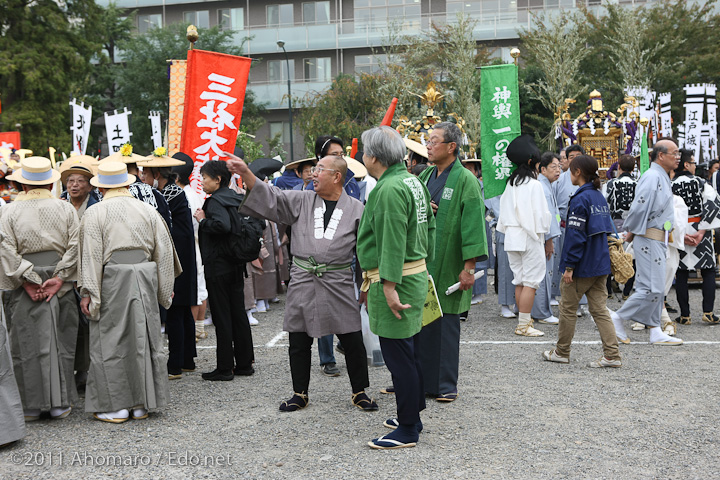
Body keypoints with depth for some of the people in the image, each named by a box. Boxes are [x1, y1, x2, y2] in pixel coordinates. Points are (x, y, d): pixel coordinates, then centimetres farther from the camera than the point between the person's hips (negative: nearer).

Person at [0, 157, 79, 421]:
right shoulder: (66, 208, 1)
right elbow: (74, 247, -6)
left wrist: (27, 280, -9)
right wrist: (59, 278, -8)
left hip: (25, 287, -1)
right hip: (60, 285, 1)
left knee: (27, 343, 6)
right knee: (60, 342, 9)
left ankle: (31, 405, 12)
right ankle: (60, 403, 13)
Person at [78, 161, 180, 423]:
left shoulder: (94, 213, -4)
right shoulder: (148, 210, 7)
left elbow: (91, 255, -8)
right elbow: (164, 251, 9)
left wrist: (87, 292, -6)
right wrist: (164, 289, 16)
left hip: (111, 282, -4)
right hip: (144, 280, 4)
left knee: (111, 342, 5)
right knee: (144, 339, 11)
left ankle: (116, 406, 8)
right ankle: (142, 403, 18)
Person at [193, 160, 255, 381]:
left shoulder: (215, 201, -14)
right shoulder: (236, 198, 11)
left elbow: (222, 225, -31)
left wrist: (203, 220, -16)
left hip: (218, 266, -8)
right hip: (236, 265, 8)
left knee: (222, 317, -3)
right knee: (239, 314, 12)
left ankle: (225, 368, 3)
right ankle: (244, 364, 19)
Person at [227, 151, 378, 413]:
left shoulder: (355, 209, 2)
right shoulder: (301, 201, 6)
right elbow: (271, 197, -2)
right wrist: (245, 173, -11)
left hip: (339, 284, -2)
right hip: (303, 282, 2)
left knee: (352, 341, 2)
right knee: (299, 342, 9)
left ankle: (360, 392, 19)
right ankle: (300, 393, 23)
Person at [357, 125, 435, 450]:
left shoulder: (389, 189, -18)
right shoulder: (413, 182, 13)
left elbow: (392, 241, -24)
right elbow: (429, 227, 18)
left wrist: (389, 285, -25)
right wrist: (425, 263, 24)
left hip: (395, 280, -11)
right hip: (416, 274, 11)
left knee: (398, 356, -3)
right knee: (409, 353, 18)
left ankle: (407, 430, 4)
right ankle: (413, 415, 30)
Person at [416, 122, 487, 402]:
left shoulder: (465, 180, -7)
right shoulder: (425, 176, 13)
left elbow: (473, 225, -12)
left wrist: (469, 267, -17)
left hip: (447, 268, -6)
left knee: (444, 324, 1)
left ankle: (444, 385, 12)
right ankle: (421, 379, 20)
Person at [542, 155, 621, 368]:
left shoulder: (580, 199, -16)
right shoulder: (600, 196, 11)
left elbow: (576, 236, -19)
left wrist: (569, 266, -16)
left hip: (582, 266, -8)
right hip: (600, 264, 8)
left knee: (568, 309, 7)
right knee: (600, 309, 8)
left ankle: (562, 352, 19)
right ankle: (612, 355, 2)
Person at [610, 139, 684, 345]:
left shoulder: (662, 178, 18)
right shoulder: (652, 176, -15)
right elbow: (640, 207, -21)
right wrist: (632, 232, -10)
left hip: (659, 240, 10)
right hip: (649, 239, -10)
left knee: (655, 288, 11)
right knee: (652, 288, -10)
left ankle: (655, 332, 15)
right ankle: (618, 317, -1)